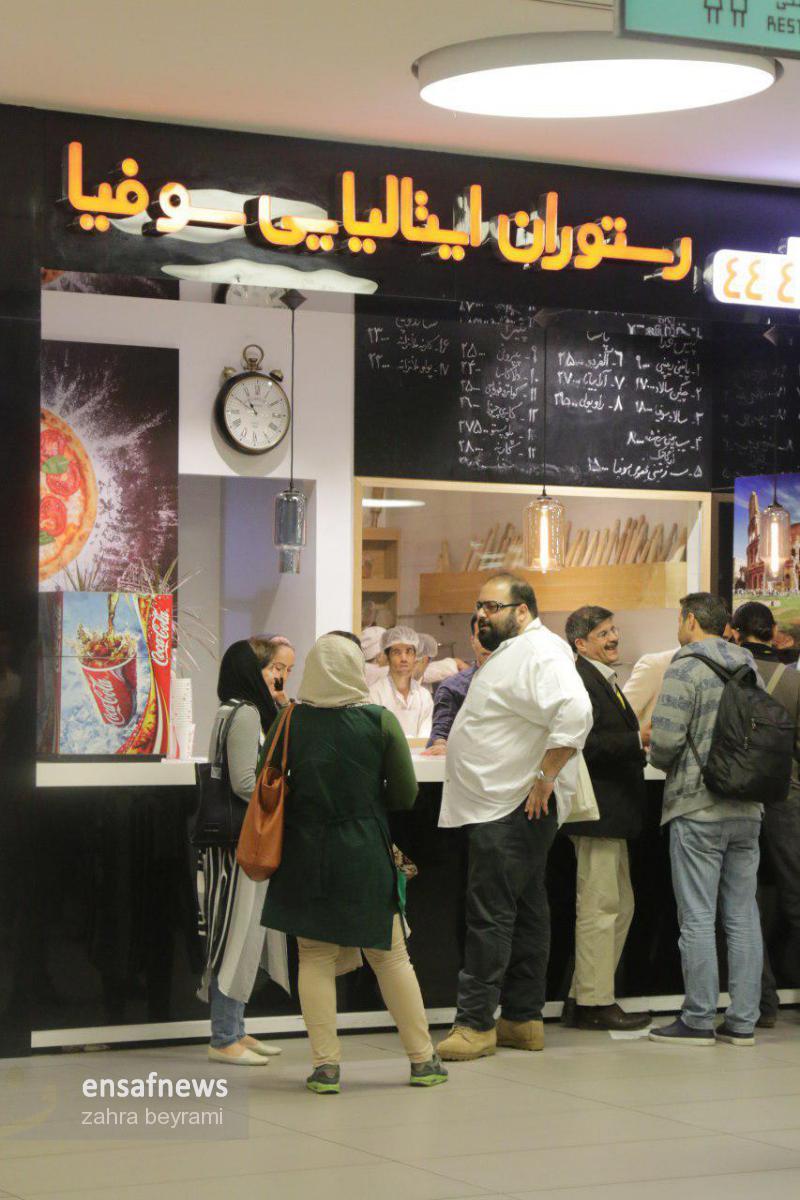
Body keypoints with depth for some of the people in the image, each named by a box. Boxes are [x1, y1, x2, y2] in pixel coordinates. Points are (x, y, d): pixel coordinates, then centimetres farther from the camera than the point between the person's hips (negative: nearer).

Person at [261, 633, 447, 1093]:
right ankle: (423, 1059, 17)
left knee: (316, 957, 7)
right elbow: (406, 794, -3)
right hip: (366, 853, 0)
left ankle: (326, 1065, 3)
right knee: (390, 955, 11)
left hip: (307, 855, 0)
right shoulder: (381, 721, -7)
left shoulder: (291, 722, -5)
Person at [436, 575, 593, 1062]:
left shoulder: (541, 652, -16)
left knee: (491, 916, -9)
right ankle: (523, 1020, 18)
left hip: (515, 811, -11)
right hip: (499, 808, 11)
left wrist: (545, 779, -26)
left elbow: (575, 713, -30)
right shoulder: (511, 652, 19)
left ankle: (476, 1022, -6)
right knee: (525, 912, 13)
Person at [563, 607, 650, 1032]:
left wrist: (638, 744, 10)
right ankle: (594, 1003, 0)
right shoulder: (579, 680, -14)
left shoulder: (604, 681, 19)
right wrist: (638, 740, -22)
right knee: (599, 907, -6)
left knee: (620, 905, 15)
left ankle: (585, 997, 21)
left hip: (611, 812, 11)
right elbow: (583, 744, -23)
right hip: (596, 811, -11)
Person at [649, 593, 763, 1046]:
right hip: (748, 810, 6)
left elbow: (665, 741, -16)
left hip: (698, 809, -6)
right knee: (743, 916, 8)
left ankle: (699, 1020, 1)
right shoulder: (749, 671, 11)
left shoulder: (687, 670, -9)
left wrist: (664, 763, 5)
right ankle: (743, 1020, 10)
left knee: (698, 918, -2)